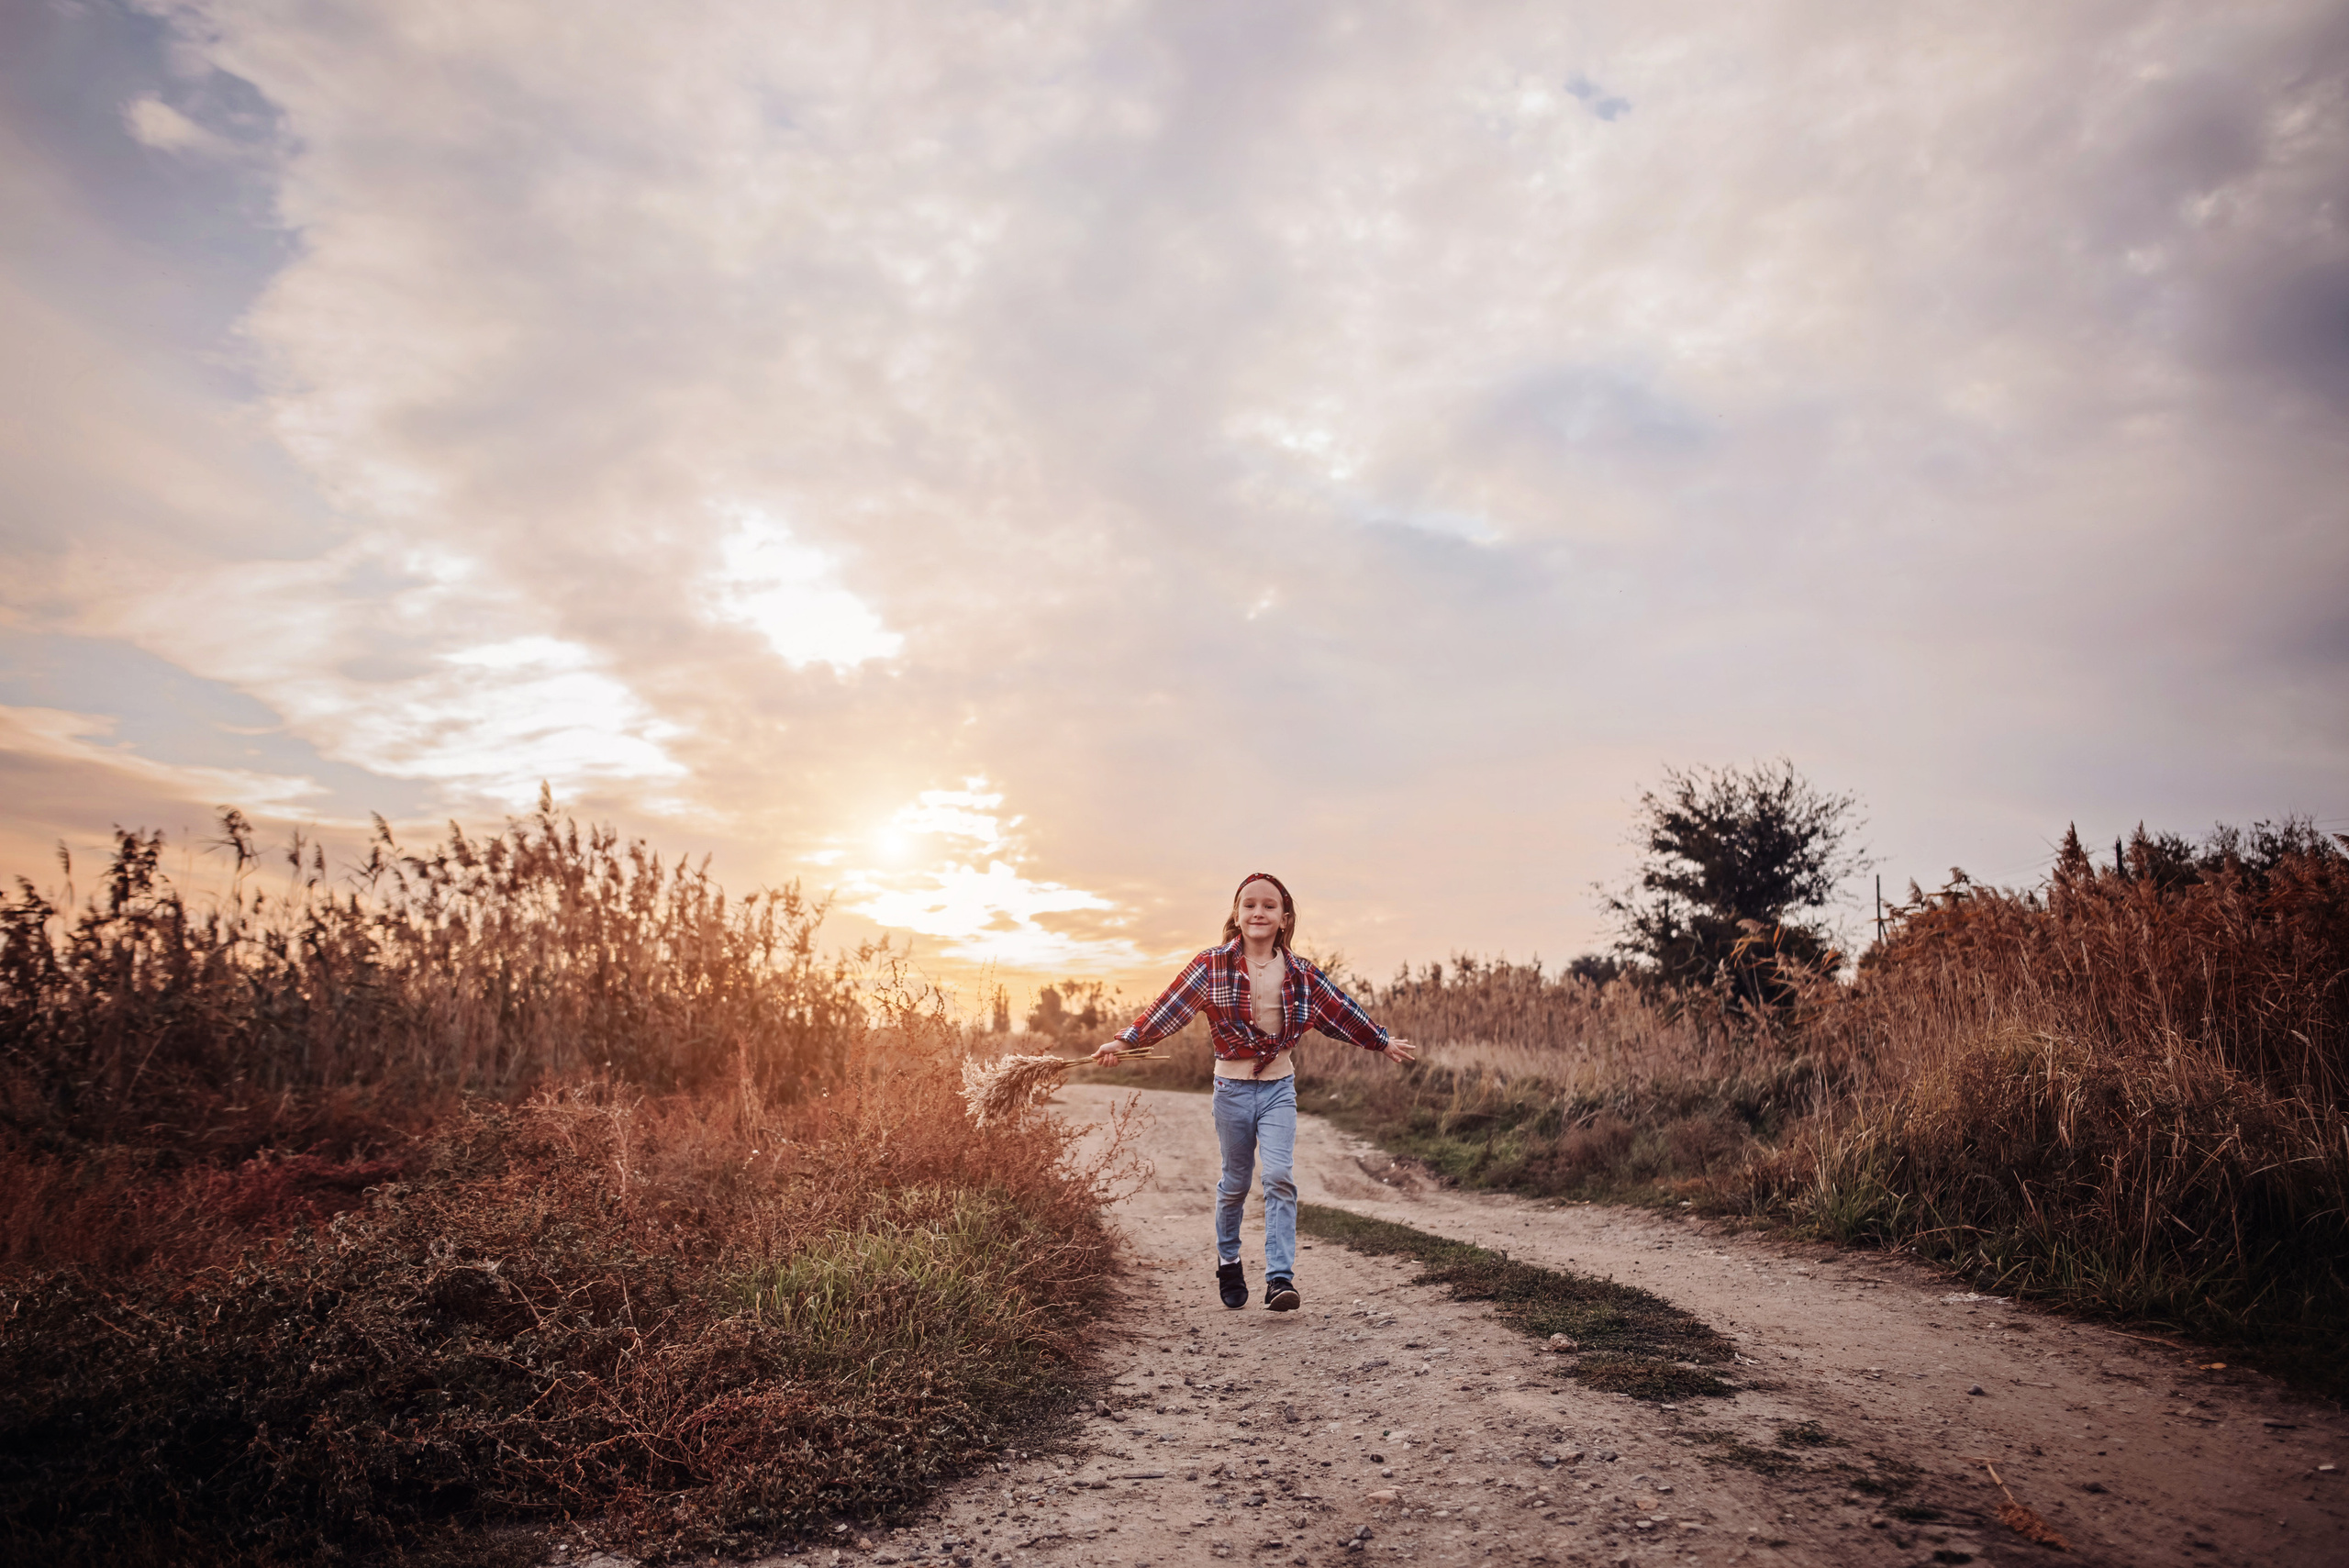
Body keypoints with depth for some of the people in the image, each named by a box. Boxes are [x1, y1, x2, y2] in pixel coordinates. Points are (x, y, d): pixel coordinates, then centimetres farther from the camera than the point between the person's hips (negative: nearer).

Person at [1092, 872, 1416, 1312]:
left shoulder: (1300, 973, 0)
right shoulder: (1213, 966, -7)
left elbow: (1340, 1010, 10)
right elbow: (1170, 1006, -8)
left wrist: (1383, 1042, 16)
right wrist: (1125, 1040, -14)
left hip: (1279, 1088, 1)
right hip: (1233, 1088, -1)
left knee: (1280, 1176, -13)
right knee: (1235, 1182, 11)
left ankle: (1280, 1279, -9)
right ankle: (1228, 1262, 35)